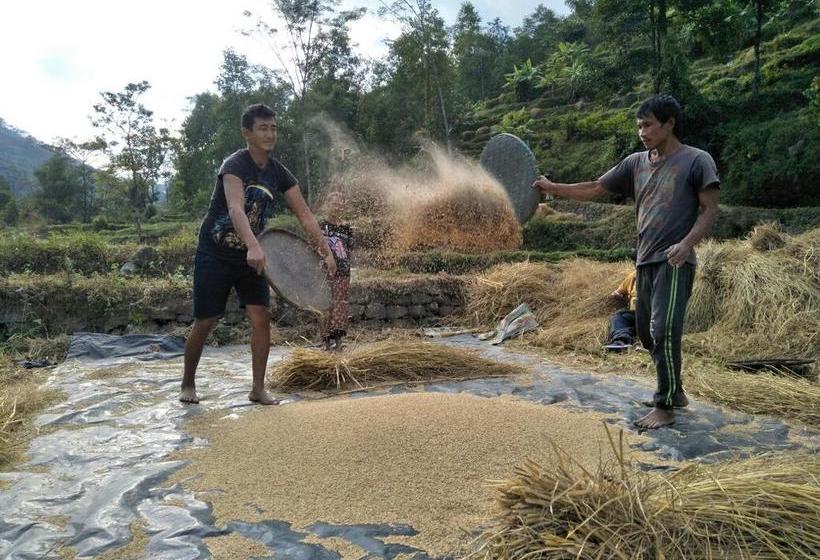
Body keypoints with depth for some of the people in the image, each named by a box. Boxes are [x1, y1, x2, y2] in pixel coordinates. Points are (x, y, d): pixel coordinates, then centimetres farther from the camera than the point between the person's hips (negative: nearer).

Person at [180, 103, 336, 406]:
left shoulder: (279, 173, -1)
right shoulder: (234, 165, -20)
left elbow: (304, 214, -1)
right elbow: (236, 209, -37)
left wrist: (326, 252, -10)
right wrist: (254, 247, -54)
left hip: (250, 256, 5)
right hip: (215, 255, -5)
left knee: (261, 318, -6)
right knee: (205, 322, 2)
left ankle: (258, 389, 6)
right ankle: (187, 384, 23)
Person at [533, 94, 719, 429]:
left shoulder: (697, 161, -4)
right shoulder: (636, 163, 12)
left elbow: (710, 210, -6)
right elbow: (595, 189, 15)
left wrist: (687, 244, -22)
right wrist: (553, 188, 8)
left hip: (674, 263, -7)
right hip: (645, 261, 7)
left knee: (664, 331, -13)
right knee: (647, 333, 12)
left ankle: (665, 408, -2)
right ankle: (674, 391, 29)